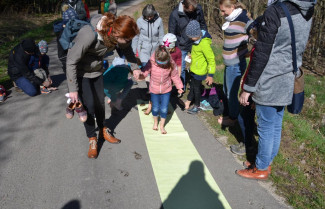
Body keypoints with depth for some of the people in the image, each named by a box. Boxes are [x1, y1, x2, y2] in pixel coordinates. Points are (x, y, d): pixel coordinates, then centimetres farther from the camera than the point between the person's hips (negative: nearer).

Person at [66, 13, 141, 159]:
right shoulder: (89, 34, -39)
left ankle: (103, 131, 36)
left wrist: (134, 67, -5)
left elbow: (126, 49, 5)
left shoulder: (118, 34, -21)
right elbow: (71, 61, -29)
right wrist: (73, 89, -25)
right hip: (80, 71, -5)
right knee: (89, 105, -8)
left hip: (97, 70, 5)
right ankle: (92, 140, 13)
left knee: (100, 102, 12)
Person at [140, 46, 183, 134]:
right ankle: (155, 122, 41)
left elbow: (174, 75, -2)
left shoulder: (171, 64, -16)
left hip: (166, 90, 0)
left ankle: (162, 126, 28)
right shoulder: (151, 63, -20)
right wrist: (140, 75, -37)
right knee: (155, 108, 9)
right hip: (154, 90, 0)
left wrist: (179, 86, 5)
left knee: (164, 109, 3)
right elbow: (145, 72, -15)